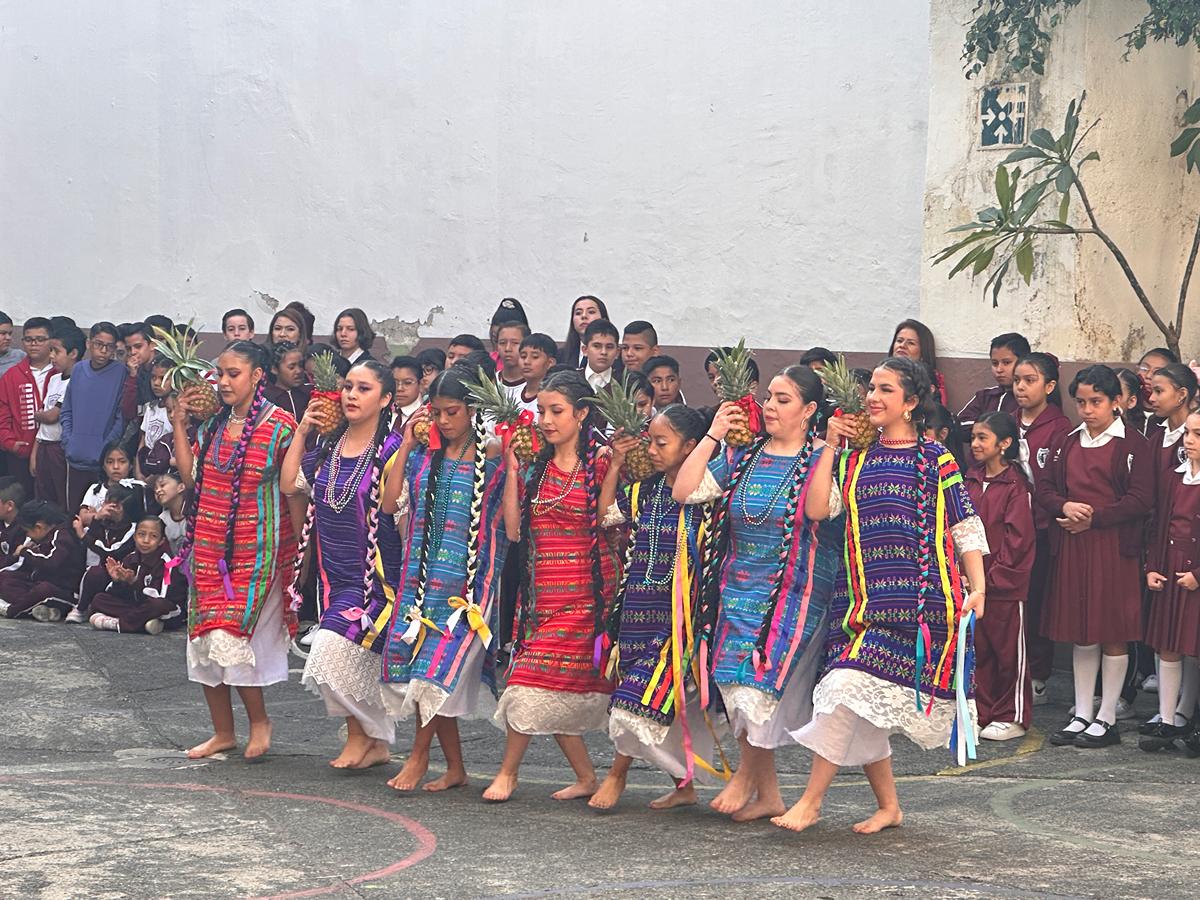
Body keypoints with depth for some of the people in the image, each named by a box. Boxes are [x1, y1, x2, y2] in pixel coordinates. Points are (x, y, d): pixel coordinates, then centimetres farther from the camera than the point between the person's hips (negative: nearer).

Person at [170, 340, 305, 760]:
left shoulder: (279, 425, -8)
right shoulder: (213, 424, 9)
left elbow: (295, 491, -7)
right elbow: (192, 479, 7)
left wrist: (301, 551, -9)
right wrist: (178, 427, 5)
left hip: (255, 548, -6)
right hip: (210, 547, 6)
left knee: (229, 637, -12)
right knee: (204, 639, 7)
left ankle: (259, 719, 10)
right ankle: (223, 732, 19)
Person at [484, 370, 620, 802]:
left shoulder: (600, 463, -4)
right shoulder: (537, 465, 10)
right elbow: (514, 529, 4)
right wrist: (511, 469, 0)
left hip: (584, 591, -5)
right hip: (542, 592, 5)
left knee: (536, 678, -10)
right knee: (556, 692, 3)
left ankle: (508, 772, 3)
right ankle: (586, 777, 15)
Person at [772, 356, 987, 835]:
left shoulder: (935, 460, 2)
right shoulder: (855, 458, 13)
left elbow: (966, 529, 3)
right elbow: (815, 509, 0)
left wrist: (977, 588, -5)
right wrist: (830, 448, 0)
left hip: (917, 599, -5)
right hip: (862, 595, 5)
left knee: (852, 686, -16)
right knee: (864, 709, 4)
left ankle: (811, 799, -12)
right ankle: (888, 806, 17)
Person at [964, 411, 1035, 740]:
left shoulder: (1016, 486, -12)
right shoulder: (972, 482, 9)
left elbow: (1018, 538, -14)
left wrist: (993, 576, -14)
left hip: (1006, 584, -7)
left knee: (1009, 650, 3)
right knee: (978, 649, 12)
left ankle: (1013, 718, 11)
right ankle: (982, 712, 22)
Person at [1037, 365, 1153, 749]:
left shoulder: (1132, 444, -5)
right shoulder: (1067, 444, 13)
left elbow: (1141, 499, -11)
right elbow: (1044, 489, 11)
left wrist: (1095, 517, -17)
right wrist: (1064, 507, -9)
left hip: (1114, 547, -5)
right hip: (1072, 547, 5)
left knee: (1113, 634, 1)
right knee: (1080, 634, 10)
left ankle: (1107, 718, 9)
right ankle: (1082, 715, 17)